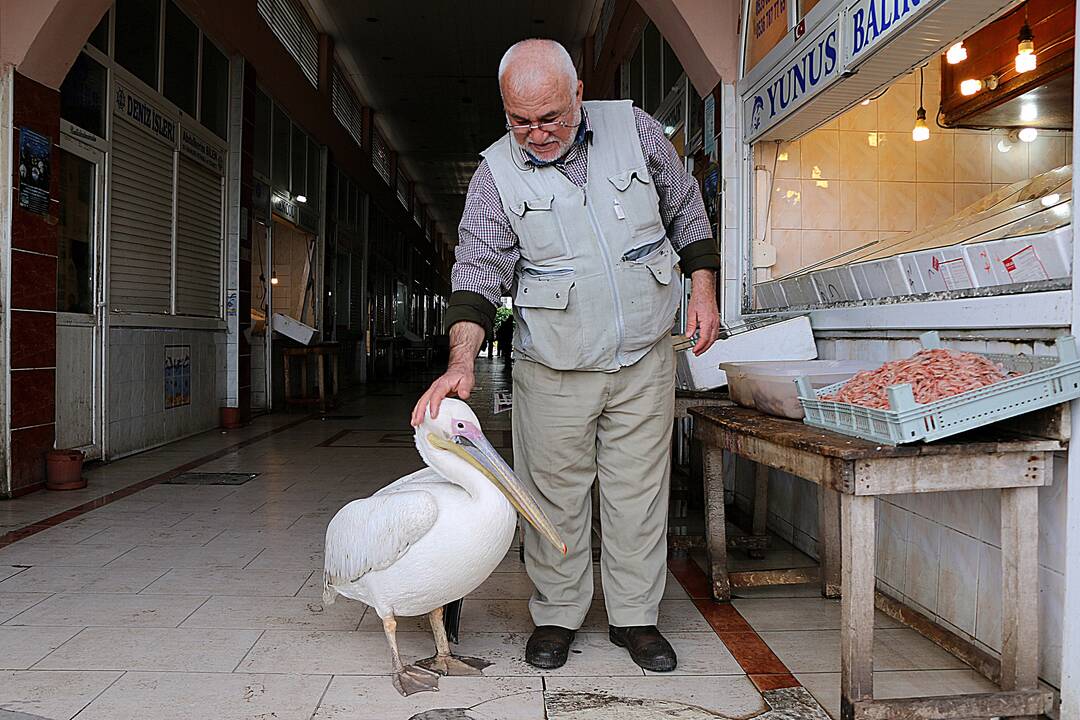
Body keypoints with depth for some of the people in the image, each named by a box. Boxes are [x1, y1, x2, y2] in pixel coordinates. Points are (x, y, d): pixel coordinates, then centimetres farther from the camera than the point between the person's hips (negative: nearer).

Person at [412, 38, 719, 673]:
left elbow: (687, 210, 11)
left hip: (645, 359, 1)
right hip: (554, 371, -1)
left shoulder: (635, 129, -1)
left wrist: (703, 289, 5)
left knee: (639, 490, 8)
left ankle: (636, 616, 24)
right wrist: (462, 363, -23)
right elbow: (478, 274, -9)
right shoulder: (496, 176, -5)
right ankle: (557, 615, 26)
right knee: (555, 495, 6)